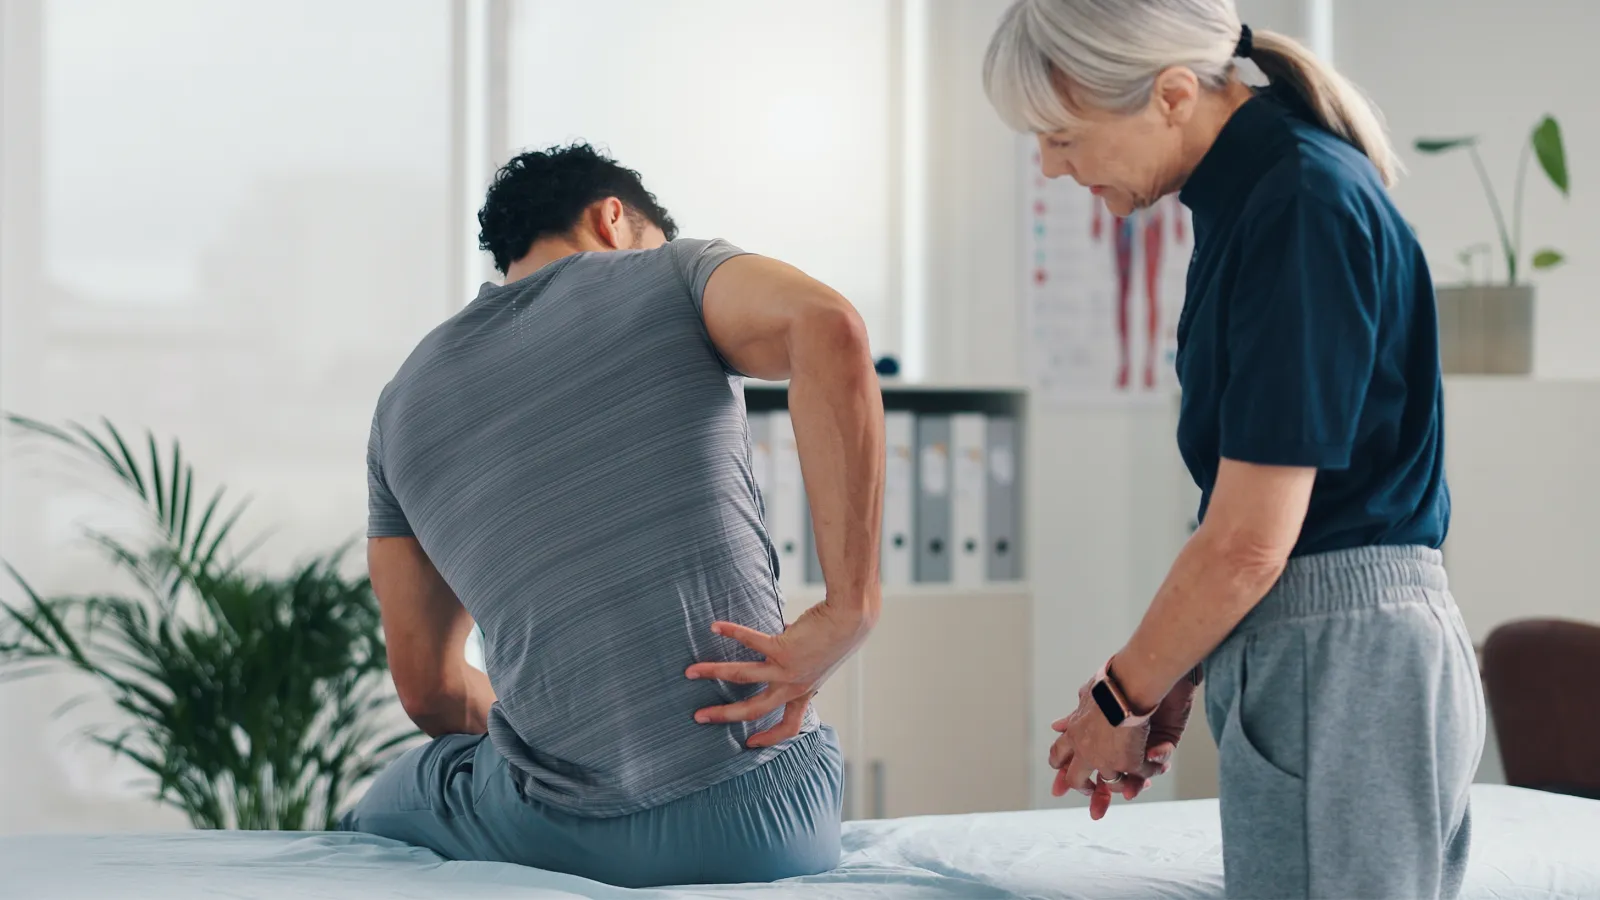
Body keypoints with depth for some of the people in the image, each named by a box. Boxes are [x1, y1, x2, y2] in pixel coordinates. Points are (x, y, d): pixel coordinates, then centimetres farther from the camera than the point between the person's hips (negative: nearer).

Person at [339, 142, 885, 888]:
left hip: (561, 836, 1)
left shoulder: (405, 402, 16)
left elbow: (428, 691, 17)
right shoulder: (669, 274, 7)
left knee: (378, 816, 33)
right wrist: (849, 613, -16)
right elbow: (826, 324, -17)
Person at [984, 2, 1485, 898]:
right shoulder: (1247, 192, 12)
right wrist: (1173, 691, 15)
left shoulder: (1303, 206, -18)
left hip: (1340, 663, -10)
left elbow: (1249, 544, -18)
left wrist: (1122, 699, -5)